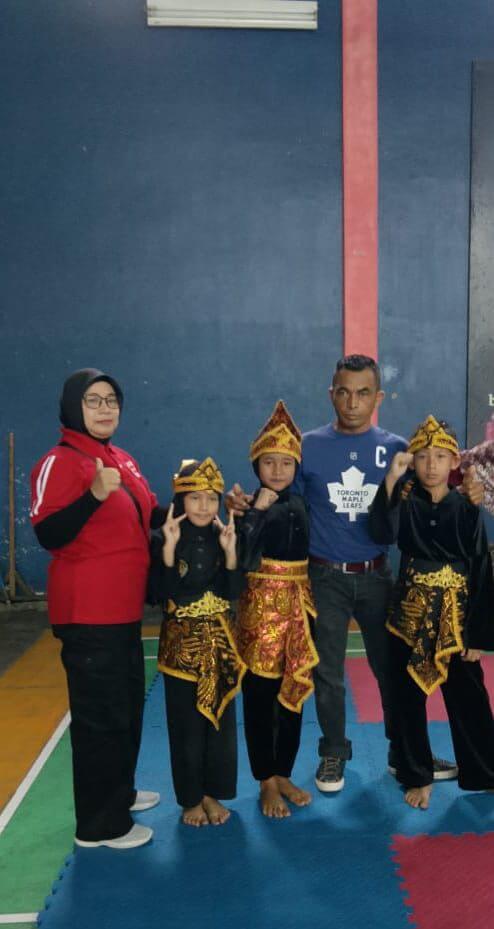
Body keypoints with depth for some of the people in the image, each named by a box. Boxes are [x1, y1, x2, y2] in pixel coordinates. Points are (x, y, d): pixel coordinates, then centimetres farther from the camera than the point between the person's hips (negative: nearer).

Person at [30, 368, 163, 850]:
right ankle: (99, 823, 14)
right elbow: (48, 535, -23)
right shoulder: (59, 462, -14)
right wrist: (94, 495, -34)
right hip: (88, 613, -9)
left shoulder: (123, 461, 11)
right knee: (100, 714, -1)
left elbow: (145, 519, 22)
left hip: (124, 608, 9)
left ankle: (119, 792, 39)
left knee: (129, 705, 20)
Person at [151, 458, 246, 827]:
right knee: (186, 723, 5)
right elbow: (161, 595, -17)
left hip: (219, 640, 3)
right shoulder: (165, 541, -8)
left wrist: (230, 551, -17)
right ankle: (191, 798, 21)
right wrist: (169, 548, -25)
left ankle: (213, 793, 25)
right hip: (182, 642, -3)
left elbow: (233, 593, -6)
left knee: (221, 719, 9)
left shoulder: (223, 538, 1)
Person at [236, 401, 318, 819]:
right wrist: (256, 512, -22)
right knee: (259, 694, 4)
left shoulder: (299, 505, 7)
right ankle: (267, 781, 19)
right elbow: (241, 560, -23)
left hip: (297, 607, 5)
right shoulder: (249, 506, -7)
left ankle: (284, 774, 28)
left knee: (294, 691, 12)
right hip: (260, 607, -5)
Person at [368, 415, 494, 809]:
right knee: (409, 700, 9)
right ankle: (417, 777, 25)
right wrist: (392, 480, -27)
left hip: (456, 617, 0)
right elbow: (382, 533, -23)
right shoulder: (406, 504, -1)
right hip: (410, 616, 1)